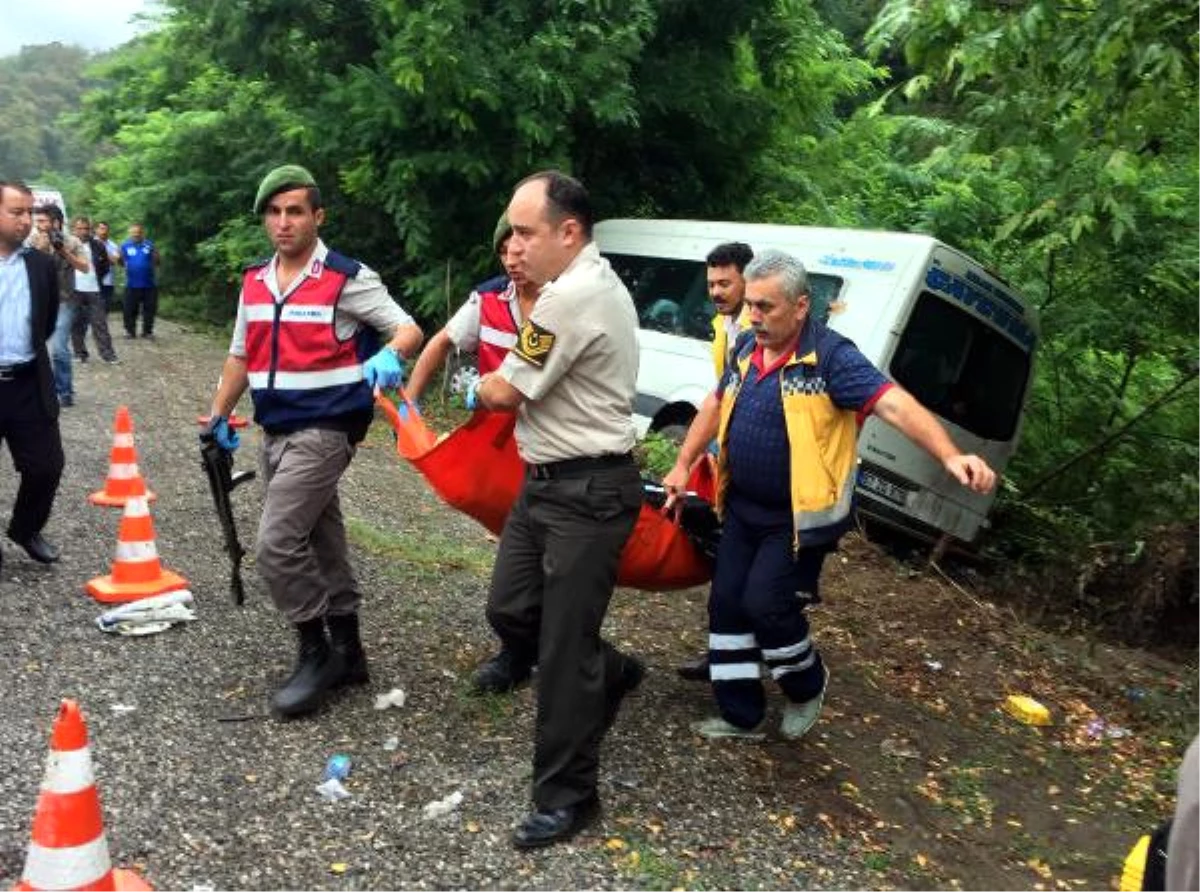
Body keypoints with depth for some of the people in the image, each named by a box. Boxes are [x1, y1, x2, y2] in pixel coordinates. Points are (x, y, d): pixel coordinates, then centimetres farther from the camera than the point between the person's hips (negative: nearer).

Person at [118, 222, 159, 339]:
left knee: (149, 309, 4)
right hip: (132, 284, 0)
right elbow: (121, 262, 8)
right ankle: (130, 331, 14)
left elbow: (156, 263, 3)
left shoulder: (149, 245, 4)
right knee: (130, 309, 2)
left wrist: (156, 256, -18)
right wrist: (118, 259, -14)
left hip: (149, 284, 0)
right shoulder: (125, 245, 6)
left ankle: (147, 331, 15)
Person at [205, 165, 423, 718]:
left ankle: (316, 654, 3)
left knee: (277, 544, -14)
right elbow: (241, 355, 20)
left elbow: (409, 330, -11)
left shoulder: (348, 279, -10)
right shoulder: (253, 282, 11)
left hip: (323, 431, -7)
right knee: (319, 543, 13)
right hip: (276, 434, 7)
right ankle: (347, 652, 25)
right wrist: (218, 416, 16)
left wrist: (389, 356, -33)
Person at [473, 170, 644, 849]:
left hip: (588, 494, -10)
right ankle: (608, 674, 39)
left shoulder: (575, 297, -22)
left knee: (564, 647, -1)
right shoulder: (583, 281, 13)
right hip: (548, 482, 10)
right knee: (510, 610, 15)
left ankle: (567, 797, 15)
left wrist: (484, 386, 6)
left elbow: (504, 393, -13)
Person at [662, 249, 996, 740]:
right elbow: (715, 405, 17)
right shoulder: (746, 348, 3)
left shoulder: (831, 356, -18)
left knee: (765, 603, -11)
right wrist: (682, 466, 16)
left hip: (799, 519, -7)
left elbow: (896, 405, -29)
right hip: (743, 510, 7)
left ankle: (808, 684, 21)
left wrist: (950, 456, -43)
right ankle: (740, 715, 24)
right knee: (726, 604, 7)